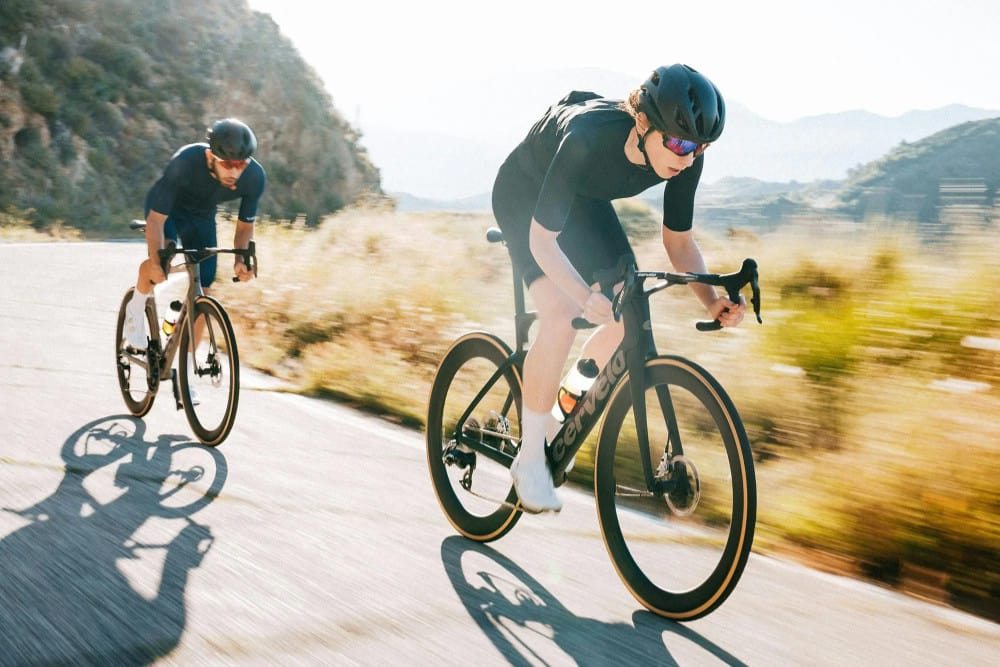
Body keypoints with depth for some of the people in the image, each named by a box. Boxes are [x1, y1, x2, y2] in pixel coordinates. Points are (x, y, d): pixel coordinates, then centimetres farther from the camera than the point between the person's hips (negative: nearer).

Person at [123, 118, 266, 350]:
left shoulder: (255, 177, -29)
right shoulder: (185, 162, -39)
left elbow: (245, 226, -13)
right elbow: (156, 219, -33)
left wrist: (241, 258, -31)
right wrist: (157, 261, -47)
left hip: (202, 216, 3)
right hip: (166, 206, -3)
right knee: (162, 257, -34)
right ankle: (136, 308, -3)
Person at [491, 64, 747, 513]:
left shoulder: (685, 158, -24)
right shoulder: (587, 138, -40)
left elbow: (678, 240, -12)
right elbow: (543, 239, -34)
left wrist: (712, 299, -29)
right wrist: (586, 297, -51)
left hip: (584, 201, 6)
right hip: (524, 196, -6)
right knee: (561, 318, -24)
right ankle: (529, 461, -10)